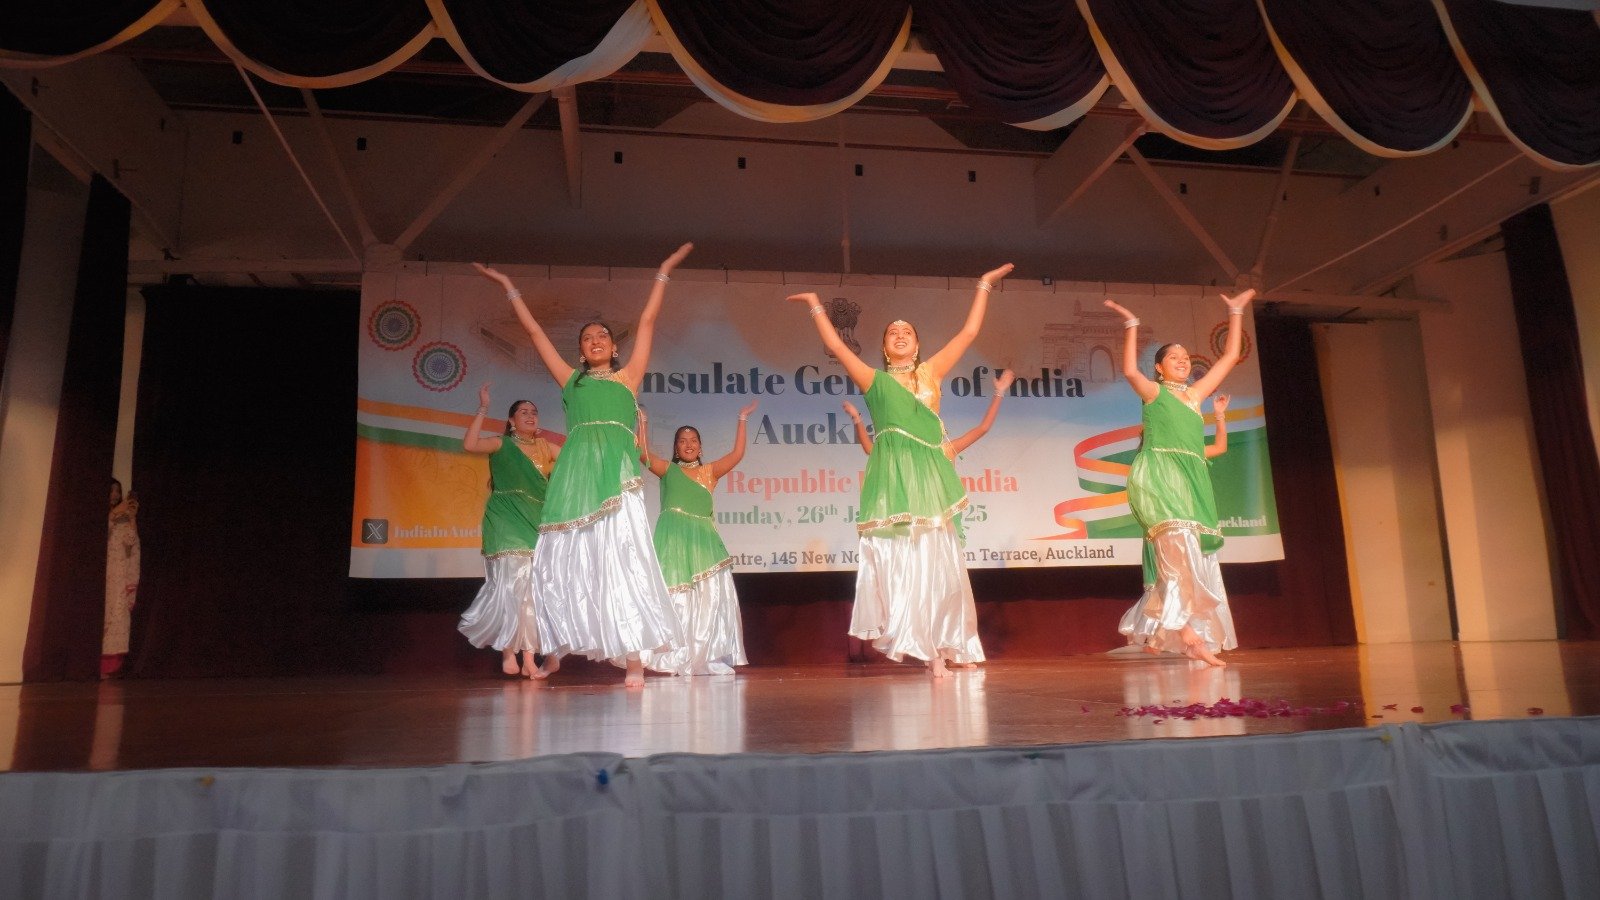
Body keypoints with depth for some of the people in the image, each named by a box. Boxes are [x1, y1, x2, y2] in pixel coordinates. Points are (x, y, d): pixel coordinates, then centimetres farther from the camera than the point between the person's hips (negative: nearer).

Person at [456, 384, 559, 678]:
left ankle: (528, 659, 4)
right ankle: (508, 653, -5)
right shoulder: (502, 444, 3)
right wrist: (483, 409, -14)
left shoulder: (545, 446, 16)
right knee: (511, 585, -12)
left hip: (536, 524, 4)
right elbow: (469, 445, -15)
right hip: (506, 523, -4)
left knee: (532, 589, 2)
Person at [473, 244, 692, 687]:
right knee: (560, 559, 2)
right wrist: (509, 286, 34)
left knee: (621, 558, -10)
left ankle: (634, 657, -10)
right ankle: (554, 649, 17)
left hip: (616, 474, -2)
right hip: (575, 475, 2)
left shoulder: (627, 376, 19)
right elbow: (534, 332, 28)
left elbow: (647, 323, 21)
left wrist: (664, 272, 23)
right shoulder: (571, 380, 23)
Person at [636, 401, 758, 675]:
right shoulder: (667, 470, 11)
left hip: (703, 541, 2)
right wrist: (643, 422, -2)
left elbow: (737, 454, 8)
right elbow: (643, 454, -2)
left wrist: (742, 421, 9)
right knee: (676, 597, -6)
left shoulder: (709, 471, 16)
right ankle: (676, 658, -6)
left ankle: (710, 657, 4)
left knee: (709, 597, 0)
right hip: (674, 540, -2)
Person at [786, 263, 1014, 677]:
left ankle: (941, 646, 9)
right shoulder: (874, 380, 12)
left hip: (929, 477, 1)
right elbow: (835, 346, 10)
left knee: (935, 560, 1)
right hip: (892, 479, -1)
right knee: (897, 561, -7)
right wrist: (816, 306, 13)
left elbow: (969, 333, 17)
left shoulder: (930, 372, 16)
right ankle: (926, 648, -3)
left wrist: (984, 285, 20)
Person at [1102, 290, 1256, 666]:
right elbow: (1130, 370, -11)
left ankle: (1155, 630, 9)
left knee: (1194, 555, 3)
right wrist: (1131, 325, -11)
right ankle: (1184, 628, -29)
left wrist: (1235, 313, 29)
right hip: (1160, 475, -7)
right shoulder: (1154, 392, 9)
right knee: (1177, 546, -22)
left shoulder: (1195, 394, 23)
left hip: (1192, 479, 7)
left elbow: (1229, 357, 27)